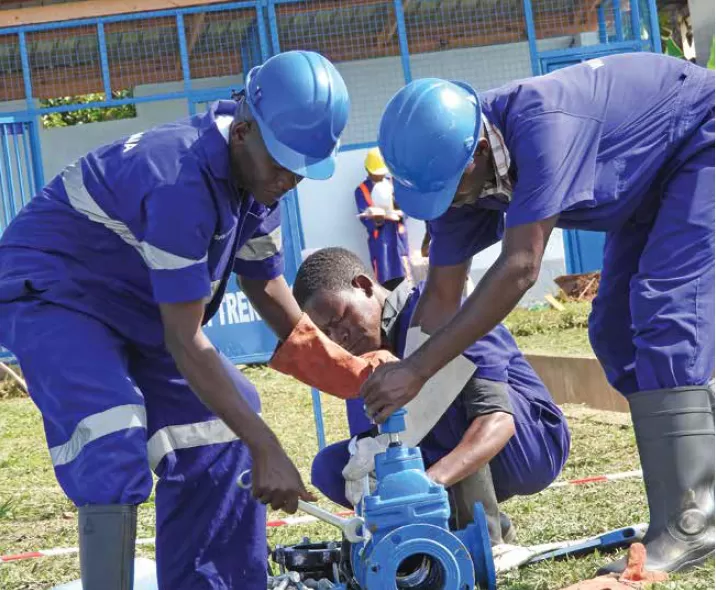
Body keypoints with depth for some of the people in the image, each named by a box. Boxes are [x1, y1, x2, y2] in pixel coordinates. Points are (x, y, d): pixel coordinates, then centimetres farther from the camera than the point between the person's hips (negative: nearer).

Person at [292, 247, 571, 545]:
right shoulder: (360, 354, 0)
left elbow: (498, 419, -35)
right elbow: (371, 438, -8)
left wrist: (433, 478, -50)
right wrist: (366, 467, -33)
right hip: (453, 466, 7)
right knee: (329, 467, -8)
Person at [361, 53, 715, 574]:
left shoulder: (539, 121, -40)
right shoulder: (456, 165, -14)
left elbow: (520, 269, -41)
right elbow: (442, 297, -8)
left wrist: (417, 369, -41)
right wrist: (397, 413, -11)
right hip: (648, 178, 8)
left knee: (666, 313, -21)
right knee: (617, 332, 3)